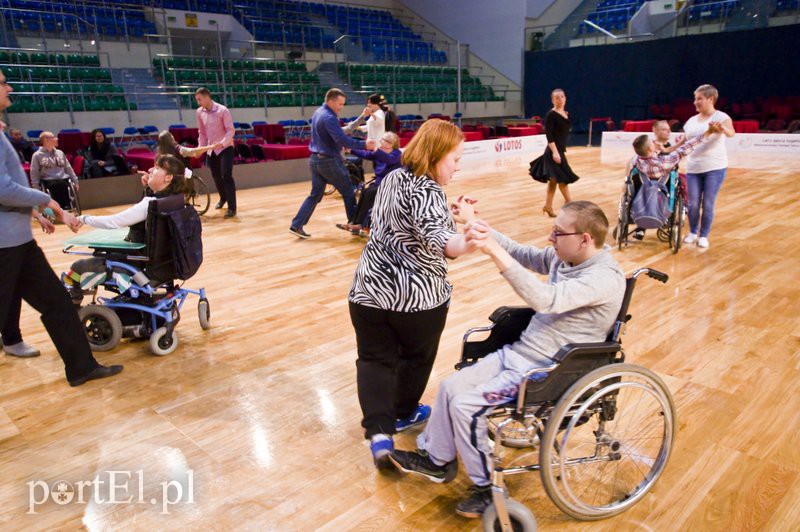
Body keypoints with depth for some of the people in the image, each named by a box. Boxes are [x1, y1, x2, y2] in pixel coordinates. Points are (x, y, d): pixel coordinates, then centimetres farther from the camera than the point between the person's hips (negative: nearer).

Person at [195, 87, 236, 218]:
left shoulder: (222, 110, -16)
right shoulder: (199, 112, 0)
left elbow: (231, 130, -18)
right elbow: (202, 132, 10)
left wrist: (222, 143, -33)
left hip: (225, 148, -6)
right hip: (211, 149, 6)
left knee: (226, 176, -14)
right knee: (216, 176, 16)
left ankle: (232, 207, -11)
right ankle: (223, 198, 41)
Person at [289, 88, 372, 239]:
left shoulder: (318, 112, 11)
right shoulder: (329, 117, -20)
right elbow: (342, 139, -29)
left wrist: (340, 144, 8)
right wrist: (363, 145, -28)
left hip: (315, 159, 9)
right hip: (329, 161, -9)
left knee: (315, 194, 11)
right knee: (348, 193, 6)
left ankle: (296, 225, 6)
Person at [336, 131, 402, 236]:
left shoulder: (397, 154, -12)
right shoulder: (379, 153, 9)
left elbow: (389, 159, -33)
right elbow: (366, 154, 0)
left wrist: (377, 150, -48)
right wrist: (351, 150, -12)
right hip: (379, 182, 7)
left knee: (369, 193, -24)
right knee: (364, 192, -18)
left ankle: (362, 226, -18)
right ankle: (355, 222, -19)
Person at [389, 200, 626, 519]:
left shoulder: (605, 277, -23)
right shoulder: (563, 257, 3)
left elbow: (546, 299, -36)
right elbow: (519, 253, 11)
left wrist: (494, 250, -43)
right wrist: (474, 223, 2)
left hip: (545, 372, -9)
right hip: (517, 351, 9)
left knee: (466, 406, -16)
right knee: (450, 387, 4)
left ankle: (487, 487, 6)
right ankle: (436, 459, 24)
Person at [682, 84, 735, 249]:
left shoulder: (720, 117, -6)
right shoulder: (692, 120, 11)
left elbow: (731, 133, -25)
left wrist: (722, 128, -47)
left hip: (715, 168, -4)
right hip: (693, 168, 4)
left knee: (708, 204, 1)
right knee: (693, 203, 5)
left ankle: (704, 235, 15)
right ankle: (693, 232, 24)